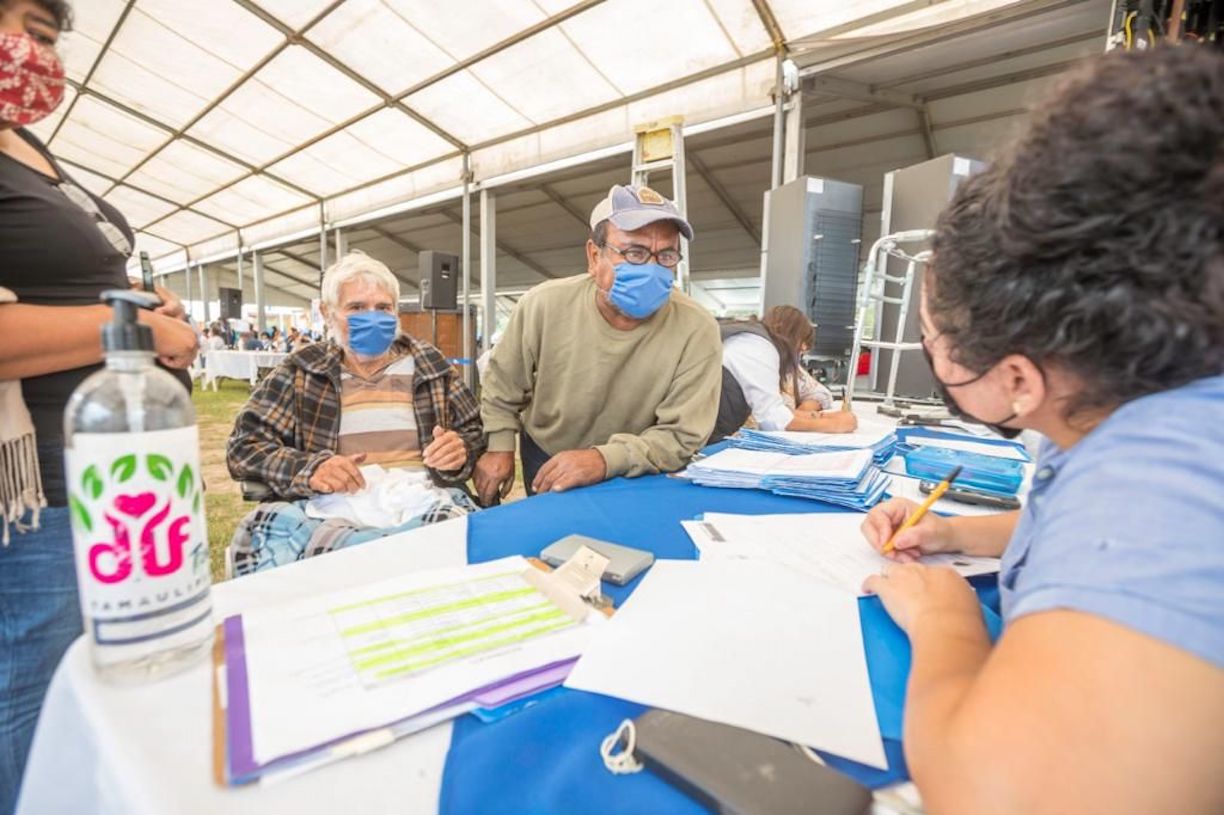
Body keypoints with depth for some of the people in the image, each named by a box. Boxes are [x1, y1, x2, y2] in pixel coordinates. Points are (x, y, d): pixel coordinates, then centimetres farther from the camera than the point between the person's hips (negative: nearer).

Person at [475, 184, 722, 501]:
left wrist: (606, 460, -34)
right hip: (544, 457, 1)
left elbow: (682, 435, -22)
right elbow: (502, 383, 0)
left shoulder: (697, 331, -24)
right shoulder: (543, 305, -17)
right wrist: (499, 447, -4)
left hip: (629, 474, 0)